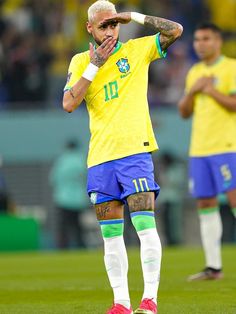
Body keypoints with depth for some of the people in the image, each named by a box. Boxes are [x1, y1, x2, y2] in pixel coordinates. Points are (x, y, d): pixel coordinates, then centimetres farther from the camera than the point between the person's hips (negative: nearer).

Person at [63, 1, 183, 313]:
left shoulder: (137, 49, 5)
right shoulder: (80, 61, 9)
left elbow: (175, 30, -5)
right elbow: (69, 104, -3)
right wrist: (94, 65, -7)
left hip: (135, 150, -3)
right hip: (100, 157, 3)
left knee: (145, 223, -14)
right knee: (111, 234, 4)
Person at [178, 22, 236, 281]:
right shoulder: (194, 72, 17)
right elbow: (184, 112, 16)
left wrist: (212, 91, -13)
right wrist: (193, 90, 0)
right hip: (199, 149, 7)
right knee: (205, 204, 3)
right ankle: (213, 267, 4)